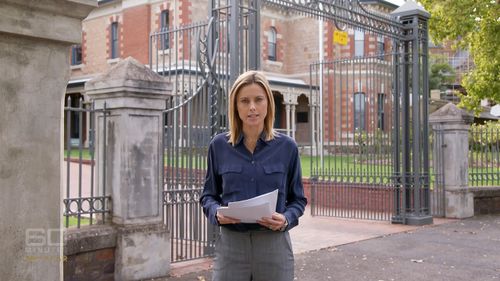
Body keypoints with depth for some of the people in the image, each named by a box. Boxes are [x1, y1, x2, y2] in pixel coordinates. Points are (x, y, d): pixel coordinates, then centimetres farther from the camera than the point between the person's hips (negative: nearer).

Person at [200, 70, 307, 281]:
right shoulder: (219, 145, 1)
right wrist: (216, 213, -11)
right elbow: (208, 194, 10)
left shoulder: (287, 147, 0)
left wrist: (286, 219, -14)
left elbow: (297, 199, 6)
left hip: (274, 244, 0)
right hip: (231, 244, 0)